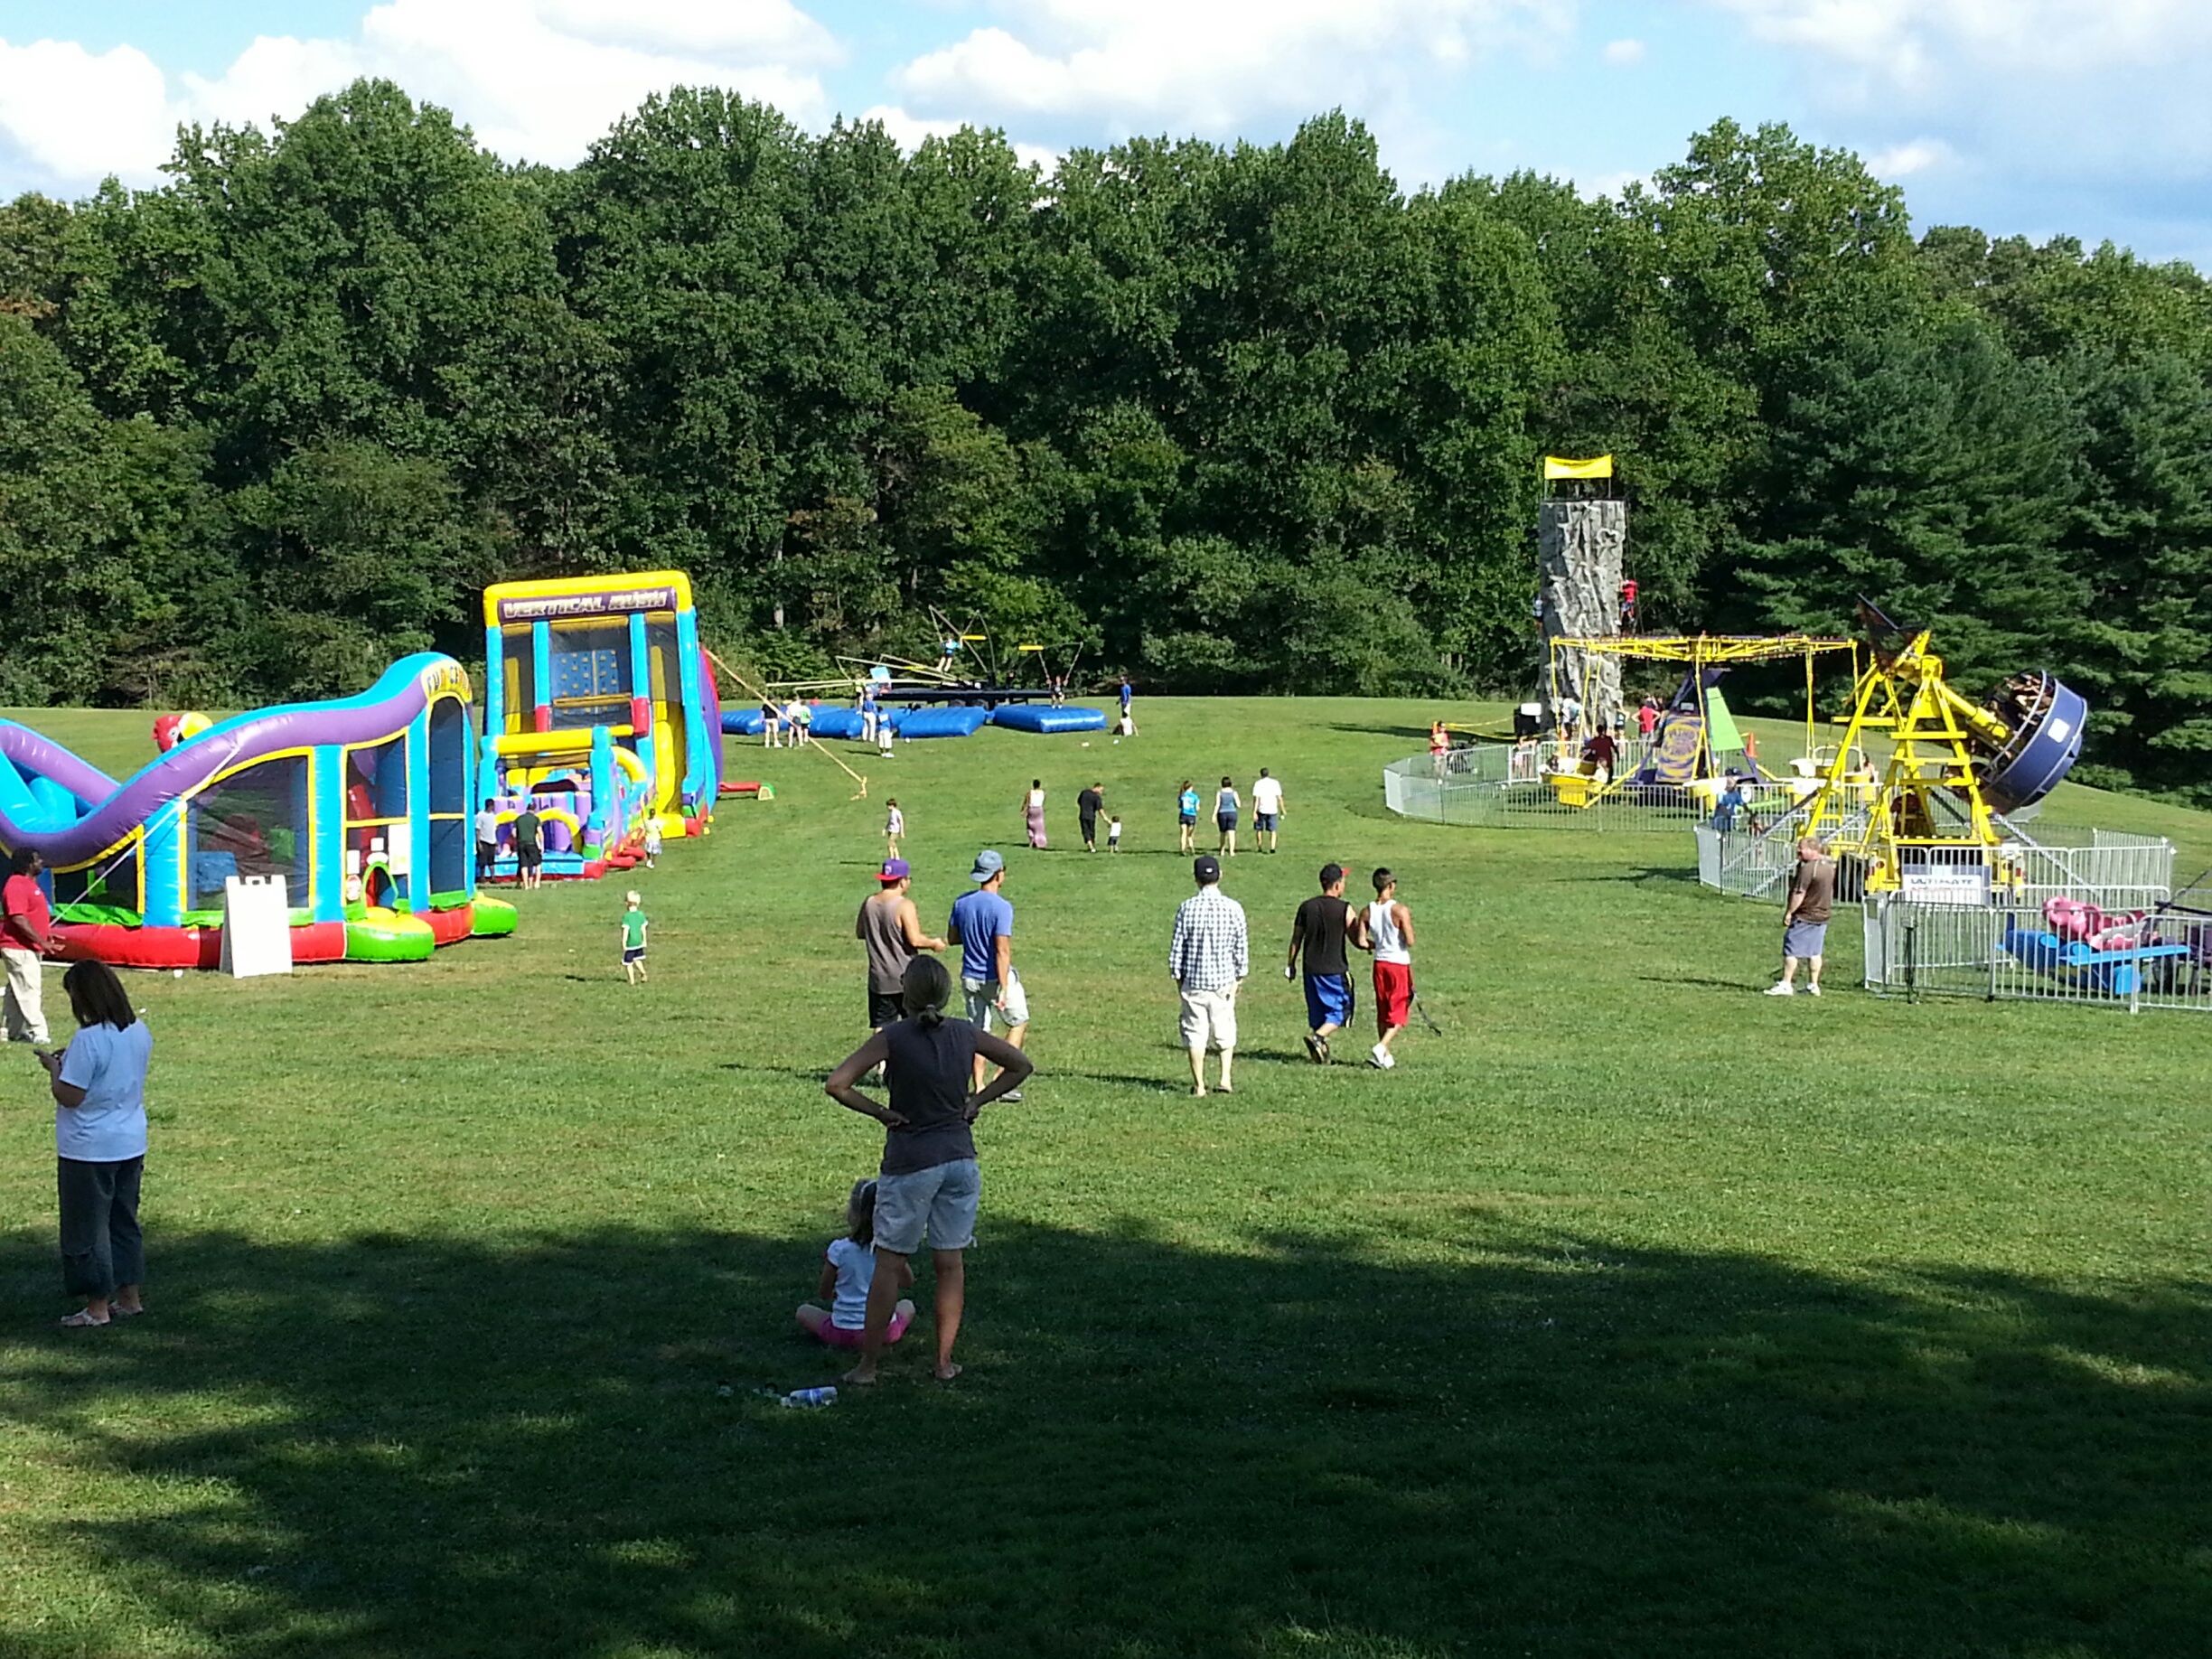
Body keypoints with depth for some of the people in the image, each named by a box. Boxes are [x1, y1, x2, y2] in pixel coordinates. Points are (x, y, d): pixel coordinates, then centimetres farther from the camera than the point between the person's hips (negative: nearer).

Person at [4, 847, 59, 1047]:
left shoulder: (29, 884, 15)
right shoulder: (16, 886, -18)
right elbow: (18, 919, -25)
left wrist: (47, 935, 17)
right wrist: (42, 941, -24)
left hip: (31, 948, 11)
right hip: (19, 949, -11)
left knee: (17, 992, 15)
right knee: (30, 990, -12)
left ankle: (15, 1032, 21)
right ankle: (38, 1034, -15)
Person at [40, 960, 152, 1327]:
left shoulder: (88, 1040, -22)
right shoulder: (139, 1032, 2)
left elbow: (70, 1096, -20)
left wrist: (54, 1067, -4)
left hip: (89, 1151, -8)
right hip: (131, 1144, 8)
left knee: (88, 1227, 5)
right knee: (124, 1222, 18)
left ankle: (98, 1307, 11)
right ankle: (130, 1297, 25)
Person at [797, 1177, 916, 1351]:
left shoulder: (839, 1250, -12)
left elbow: (824, 1294, 1)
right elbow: (908, 1281, 12)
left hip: (844, 1333, -1)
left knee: (803, 1311, 25)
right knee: (907, 1306, 33)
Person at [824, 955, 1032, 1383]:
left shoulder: (894, 1038, -12)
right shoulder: (965, 1034, 0)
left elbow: (836, 1084, -18)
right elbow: (1020, 1065, 13)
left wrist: (879, 1112, -8)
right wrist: (978, 1101, 10)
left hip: (910, 1161, -4)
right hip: (960, 1159, 4)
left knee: (889, 1263, 4)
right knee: (950, 1262, 11)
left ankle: (869, 1365, 9)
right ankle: (945, 1361, 16)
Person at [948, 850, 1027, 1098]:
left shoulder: (961, 902, 0)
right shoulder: (1001, 907, -20)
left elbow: (952, 937, 11)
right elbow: (1002, 951, -23)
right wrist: (1003, 990, -24)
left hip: (970, 977, 5)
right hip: (996, 978, -5)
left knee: (977, 1031, 12)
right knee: (1018, 1022, 14)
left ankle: (979, 1087, 11)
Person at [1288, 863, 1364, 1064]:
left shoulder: (1306, 907, 4)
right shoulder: (1344, 910, -10)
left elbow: (1296, 939, 9)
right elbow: (1357, 941, -8)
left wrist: (1291, 964, 19)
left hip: (1311, 969, 5)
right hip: (1336, 970, -5)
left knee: (1317, 1012, 14)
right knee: (1341, 1009, 4)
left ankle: (1322, 1054, 14)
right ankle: (1317, 1037, -18)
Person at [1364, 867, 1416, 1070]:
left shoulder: (1368, 912, -1)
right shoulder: (1400, 911, -16)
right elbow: (1410, 942, -16)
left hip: (1380, 964, 5)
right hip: (1400, 964, -5)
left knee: (1383, 1014, 16)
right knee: (1399, 1015, 2)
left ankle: (1386, 1057, 22)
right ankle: (1380, 1049, -16)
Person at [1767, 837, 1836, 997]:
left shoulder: (1808, 868, -21)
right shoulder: (1829, 866, 8)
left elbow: (1799, 894, -22)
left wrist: (1789, 912, -15)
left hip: (1804, 916, -9)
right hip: (1822, 915, 9)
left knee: (1791, 949, -2)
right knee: (1814, 952, 13)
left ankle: (1786, 984, -2)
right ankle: (1813, 985, 14)